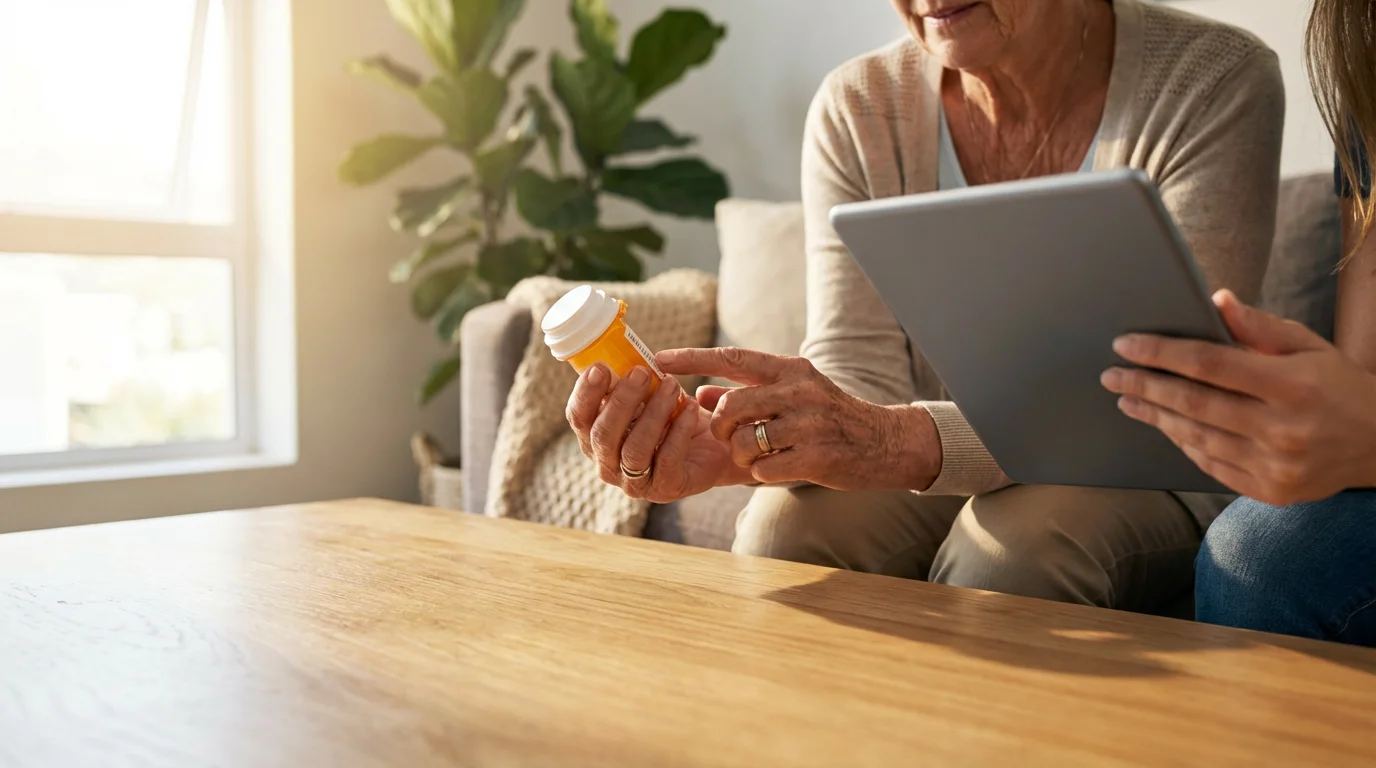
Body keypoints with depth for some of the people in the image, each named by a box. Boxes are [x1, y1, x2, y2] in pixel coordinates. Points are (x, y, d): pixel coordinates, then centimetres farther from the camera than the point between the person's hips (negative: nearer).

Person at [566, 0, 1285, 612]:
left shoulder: (1213, 84, -15)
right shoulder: (857, 107, -6)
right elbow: (857, 375, -14)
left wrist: (906, 442, -43)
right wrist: (721, 444, -38)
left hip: (1145, 472, -1)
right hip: (933, 468, 2)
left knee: (1009, 550, -32)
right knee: (783, 528, -26)